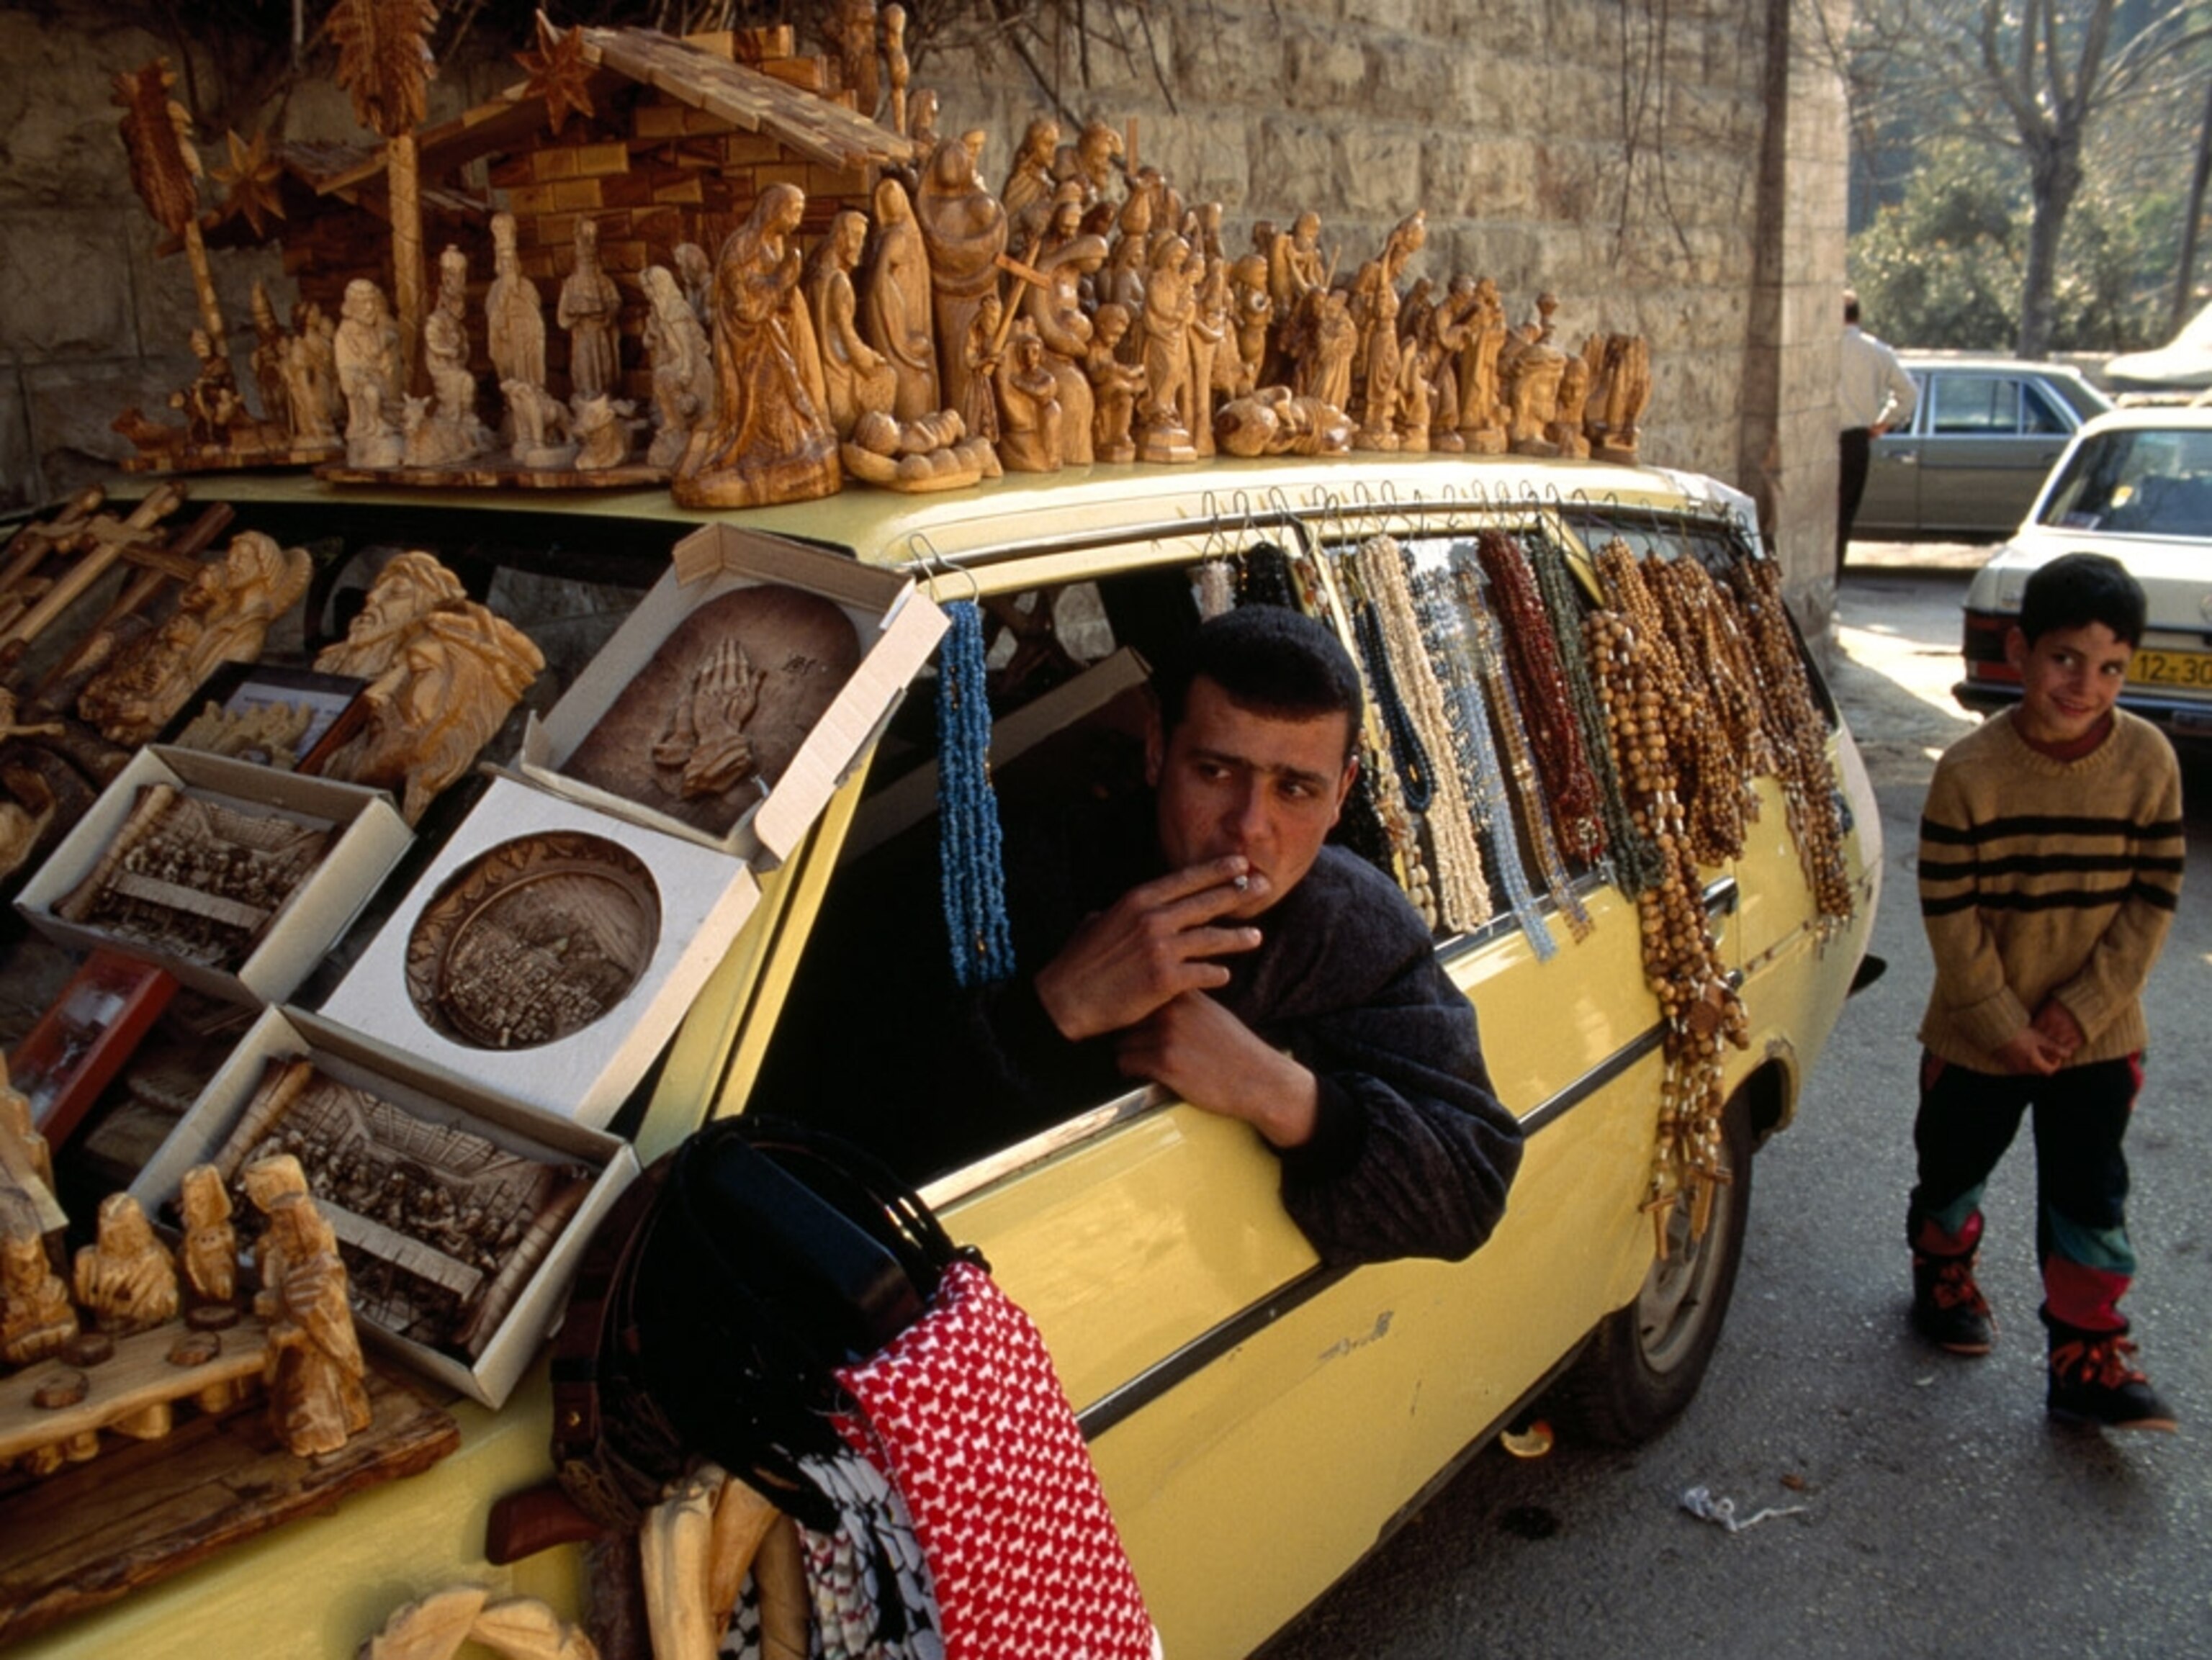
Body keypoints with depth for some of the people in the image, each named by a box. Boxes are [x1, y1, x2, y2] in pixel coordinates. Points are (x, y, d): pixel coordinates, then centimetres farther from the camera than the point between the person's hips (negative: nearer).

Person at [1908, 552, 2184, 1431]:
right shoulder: (1970, 771, -17)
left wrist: (2083, 1007, -12)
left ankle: (2087, 1361, 20)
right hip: (1977, 1032, -1)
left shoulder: (2148, 759, -10)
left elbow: (2154, 898, -6)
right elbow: (1948, 912, -14)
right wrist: (2003, 1022, -13)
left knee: (2090, 1200, 7)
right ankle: (1943, 1276, 45)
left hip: (2098, 1036, 1)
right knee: (1953, 1169, 18)